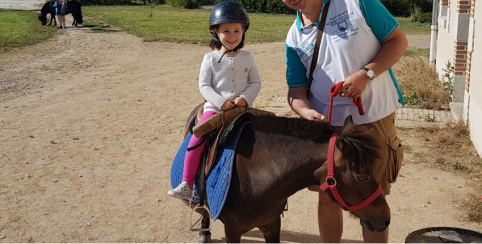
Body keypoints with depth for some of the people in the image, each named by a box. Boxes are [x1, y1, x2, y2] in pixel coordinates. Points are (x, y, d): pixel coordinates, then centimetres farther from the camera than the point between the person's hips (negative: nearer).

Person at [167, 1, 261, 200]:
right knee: (196, 141, -20)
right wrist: (221, 102, -17)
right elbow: (204, 85, -3)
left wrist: (245, 98, -16)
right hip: (215, 108, -2)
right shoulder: (210, 58, 1)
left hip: (243, 108, 2)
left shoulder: (247, 58, 6)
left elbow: (256, 82, 4)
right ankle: (186, 184, -12)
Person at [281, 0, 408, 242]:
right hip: (326, 124, 4)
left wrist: (366, 74, -20)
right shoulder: (295, 37, 3)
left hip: (373, 118, -3)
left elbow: (398, 41, -5)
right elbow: (296, 88, 4)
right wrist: (307, 111, -19)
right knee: (327, 197, 13)